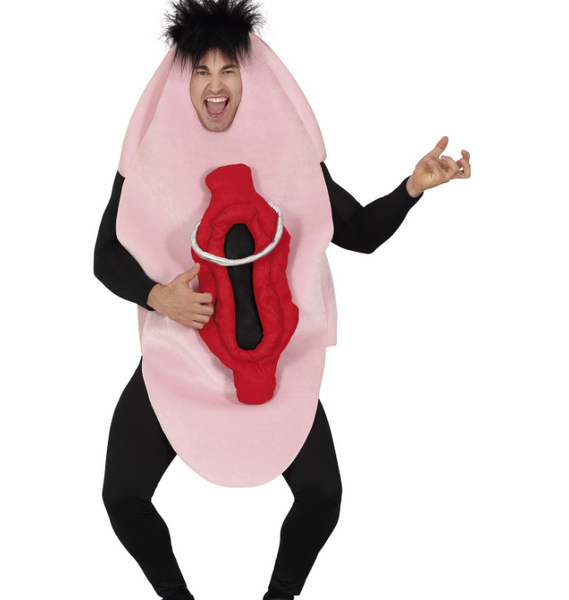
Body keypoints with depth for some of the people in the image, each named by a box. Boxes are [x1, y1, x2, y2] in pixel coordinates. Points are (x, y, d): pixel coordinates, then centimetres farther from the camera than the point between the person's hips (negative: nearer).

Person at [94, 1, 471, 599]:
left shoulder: (289, 154, -2)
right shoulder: (150, 157, -4)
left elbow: (360, 232, 2)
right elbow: (106, 254, 0)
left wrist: (413, 187, -15)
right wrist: (157, 296, -19)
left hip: (275, 355, 0)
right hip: (178, 355, 0)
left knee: (323, 494, -8)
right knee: (122, 495, -7)